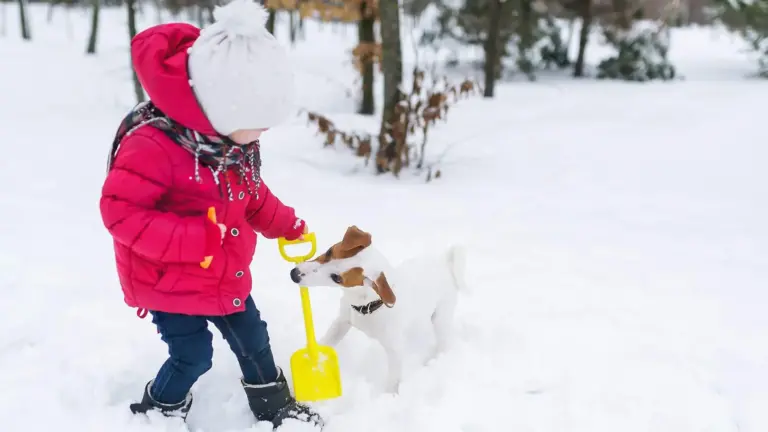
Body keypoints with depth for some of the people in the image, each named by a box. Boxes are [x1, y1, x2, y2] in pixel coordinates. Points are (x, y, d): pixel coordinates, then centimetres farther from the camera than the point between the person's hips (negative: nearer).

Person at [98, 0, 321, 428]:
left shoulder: (232, 139, -4)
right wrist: (194, 238, -37)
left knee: (253, 338, 18)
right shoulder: (151, 145, -32)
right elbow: (120, 211, -32)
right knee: (194, 355, 1)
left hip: (226, 277, 8)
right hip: (168, 282, -7)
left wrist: (286, 224, 15)